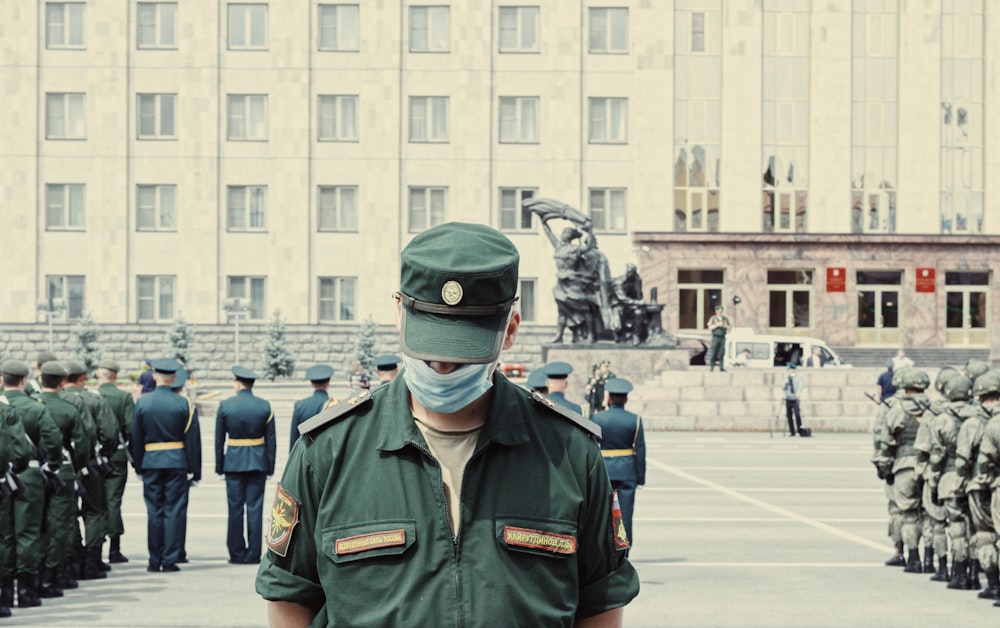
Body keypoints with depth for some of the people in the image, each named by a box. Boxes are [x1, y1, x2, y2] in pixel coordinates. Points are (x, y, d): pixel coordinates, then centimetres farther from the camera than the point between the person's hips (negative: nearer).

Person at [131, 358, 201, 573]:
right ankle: (169, 561, 0)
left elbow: (136, 438, 4)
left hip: (151, 462, 1)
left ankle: (155, 561, 7)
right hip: (177, 462, -1)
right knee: (173, 511, 1)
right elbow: (193, 439, -2)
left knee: (154, 511, 6)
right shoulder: (184, 404, -4)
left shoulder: (142, 403, -1)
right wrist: (195, 470, 3)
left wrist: (138, 466, 13)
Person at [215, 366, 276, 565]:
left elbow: (219, 439, 1)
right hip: (257, 463, 1)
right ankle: (253, 553, 2)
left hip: (233, 463, -1)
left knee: (235, 508, 4)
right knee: (255, 508, 2)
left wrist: (219, 466, 8)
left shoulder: (225, 406, -3)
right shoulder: (264, 406, -1)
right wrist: (270, 467, 7)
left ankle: (237, 553, 5)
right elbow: (271, 440, 1)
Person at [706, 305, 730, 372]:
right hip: (715, 338, -3)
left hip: (722, 338, 3)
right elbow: (710, 328, -12)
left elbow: (730, 328, 9)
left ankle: (721, 367, -4)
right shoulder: (713, 318, -2)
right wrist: (717, 324, -22)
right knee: (713, 353, -6)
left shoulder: (725, 319, 9)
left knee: (721, 352, -4)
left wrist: (726, 326, -13)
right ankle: (711, 367, 0)